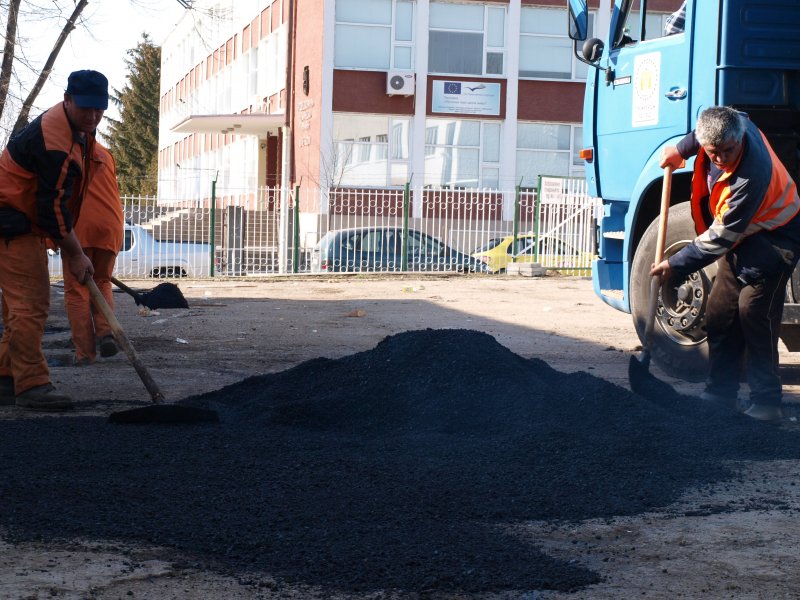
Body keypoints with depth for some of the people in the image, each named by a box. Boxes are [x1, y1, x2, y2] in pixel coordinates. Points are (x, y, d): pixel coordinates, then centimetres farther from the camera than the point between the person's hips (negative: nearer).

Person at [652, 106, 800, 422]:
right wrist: (681, 149, 5)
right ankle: (721, 393, 12)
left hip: (774, 238, -9)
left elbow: (720, 238, -29)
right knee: (719, 313, 5)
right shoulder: (733, 124, -16)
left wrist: (676, 265, -22)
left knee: (754, 313, -17)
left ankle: (765, 402, -12)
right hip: (741, 235, 9)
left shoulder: (751, 176, -37)